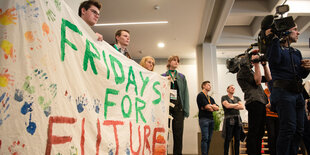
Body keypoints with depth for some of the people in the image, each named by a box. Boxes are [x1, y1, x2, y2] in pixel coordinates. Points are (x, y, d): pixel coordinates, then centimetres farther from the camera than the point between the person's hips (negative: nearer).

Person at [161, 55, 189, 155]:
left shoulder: (182, 77, 15)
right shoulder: (163, 76, 11)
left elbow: (185, 93, 9)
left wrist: (186, 109, -1)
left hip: (178, 106, 1)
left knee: (178, 133, -1)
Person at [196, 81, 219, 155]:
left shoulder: (210, 98, 23)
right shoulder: (200, 95, -1)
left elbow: (217, 108, 13)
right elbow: (207, 106, -12)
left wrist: (210, 106, -3)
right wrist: (213, 107, 7)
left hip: (211, 119, 7)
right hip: (204, 118, -7)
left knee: (209, 139, 5)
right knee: (205, 138, -14)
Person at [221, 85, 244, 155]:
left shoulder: (237, 98, 20)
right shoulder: (224, 97, 6)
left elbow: (242, 107, 6)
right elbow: (227, 105, -11)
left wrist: (232, 106, -4)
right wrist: (236, 104, 3)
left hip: (238, 119, 5)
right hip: (229, 119, -5)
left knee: (237, 139, 2)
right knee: (228, 139, -6)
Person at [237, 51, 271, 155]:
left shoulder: (251, 71, 28)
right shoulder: (243, 71, 0)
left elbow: (268, 78, 25)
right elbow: (258, 81, -11)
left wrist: (264, 64, 18)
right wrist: (256, 64, -7)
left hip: (261, 103, 10)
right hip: (254, 103, -10)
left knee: (260, 132, 11)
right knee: (253, 132, -11)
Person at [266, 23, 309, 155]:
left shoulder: (297, 52, 22)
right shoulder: (275, 47, 4)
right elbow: (275, 60, -19)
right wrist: (275, 39, -14)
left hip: (297, 92, 7)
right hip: (283, 91, -7)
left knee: (299, 129, 6)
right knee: (289, 128, -14)